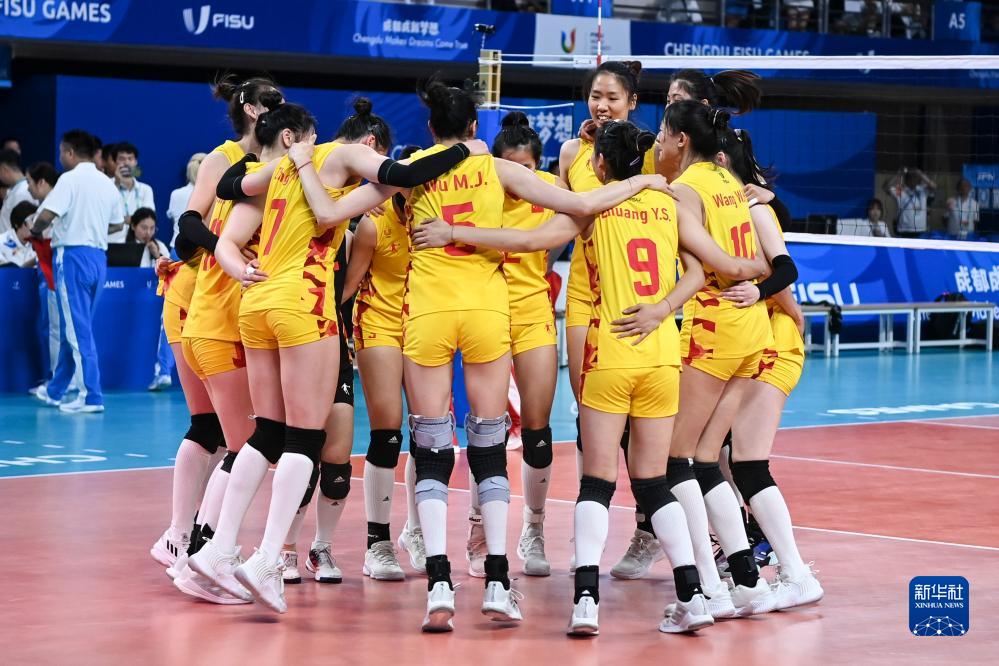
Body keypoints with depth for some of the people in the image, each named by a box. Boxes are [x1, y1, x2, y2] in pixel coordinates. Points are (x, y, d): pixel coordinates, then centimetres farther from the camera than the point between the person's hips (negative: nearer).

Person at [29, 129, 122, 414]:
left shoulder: (70, 180, -11)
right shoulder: (107, 184, 10)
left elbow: (46, 215, -19)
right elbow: (116, 222, 14)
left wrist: (36, 230, 1)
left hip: (73, 255, -7)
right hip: (98, 256, 7)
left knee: (77, 330, -5)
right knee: (73, 328, 16)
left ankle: (91, 396, -8)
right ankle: (55, 390, 26)